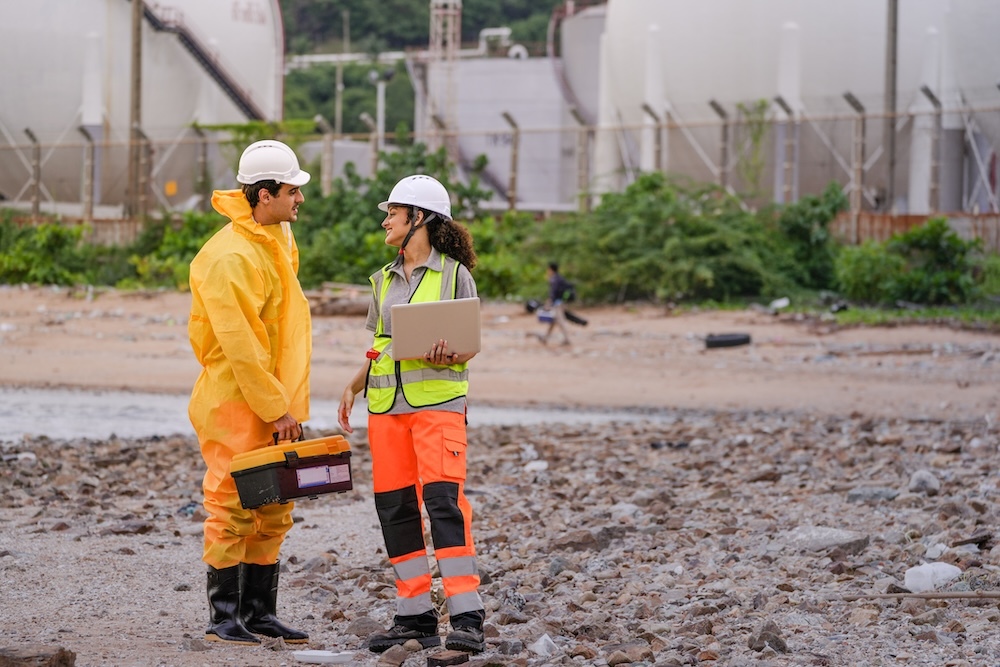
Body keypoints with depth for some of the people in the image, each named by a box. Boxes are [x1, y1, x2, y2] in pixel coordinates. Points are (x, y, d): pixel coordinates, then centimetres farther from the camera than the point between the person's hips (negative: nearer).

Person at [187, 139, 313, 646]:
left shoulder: (276, 240, 12)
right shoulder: (231, 257, -19)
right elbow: (239, 344, -21)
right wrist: (275, 408, -18)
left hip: (274, 402, 9)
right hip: (236, 402, -9)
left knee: (273, 512, 12)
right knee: (233, 510, -4)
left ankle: (259, 612, 19)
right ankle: (222, 617, 3)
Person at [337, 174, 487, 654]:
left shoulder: (453, 273, 1)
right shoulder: (384, 280, 16)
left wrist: (448, 357, -20)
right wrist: (353, 386, 8)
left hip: (437, 400, -6)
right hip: (386, 403, 6)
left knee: (443, 500, -16)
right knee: (394, 507, 4)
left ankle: (466, 618, -18)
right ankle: (415, 615, 12)